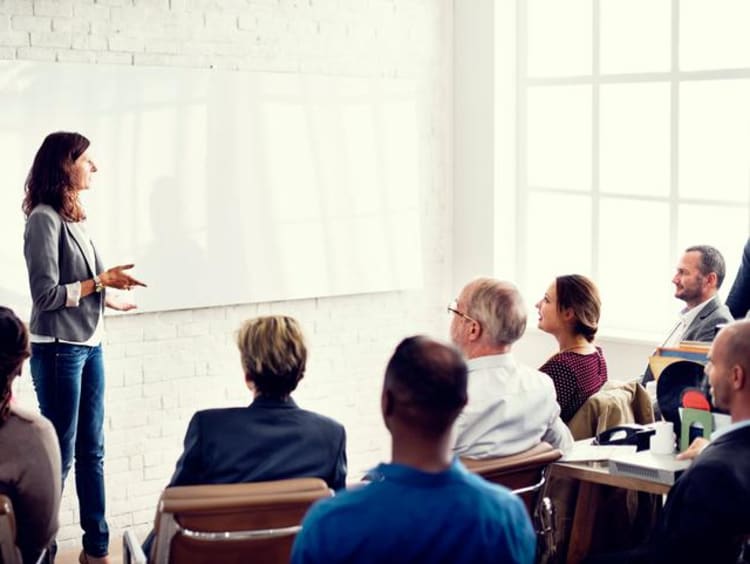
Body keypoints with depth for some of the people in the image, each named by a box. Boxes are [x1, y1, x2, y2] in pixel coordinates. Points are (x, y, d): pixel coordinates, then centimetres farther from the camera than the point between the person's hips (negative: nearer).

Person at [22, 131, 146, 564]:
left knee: (92, 450, 13)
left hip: (90, 345, 8)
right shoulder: (44, 219, -14)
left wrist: (112, 298, 19)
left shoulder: (76, 217, 8)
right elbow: (46, 294, -17)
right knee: (60, 454, 0)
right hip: (59, 349, -8)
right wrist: (101, 280, -14)